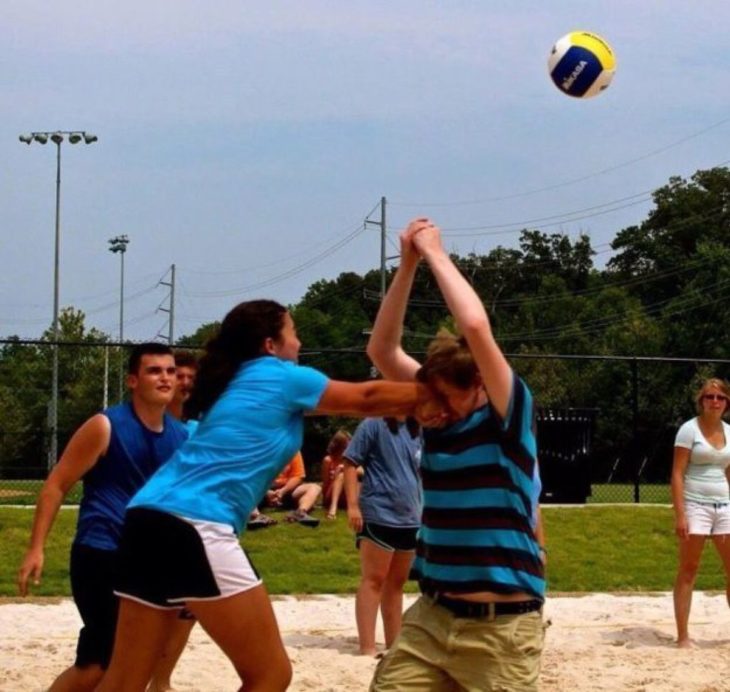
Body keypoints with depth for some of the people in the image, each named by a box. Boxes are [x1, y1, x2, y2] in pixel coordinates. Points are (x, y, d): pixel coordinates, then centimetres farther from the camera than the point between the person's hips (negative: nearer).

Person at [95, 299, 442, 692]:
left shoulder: (236, 382, 28)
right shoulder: (279, 376, 6)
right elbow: (366, 399, 15)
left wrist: (415, 406, 29)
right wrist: (430, 394, 28)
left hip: (149, 517, 9)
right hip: (195, 527, -9)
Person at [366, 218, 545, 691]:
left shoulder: (510, 416, -8)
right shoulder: (435, 417, 8)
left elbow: (476, 326, -22)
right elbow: (382, 350, 6)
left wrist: (436, 253, -11)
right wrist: (408, 264, -3)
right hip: (433, 617, 5)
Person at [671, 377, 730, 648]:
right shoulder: (689, 429, -6)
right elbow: (677, 474, -9)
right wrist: (680, 514, -16)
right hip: (695, 505, -5)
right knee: (688, 571, 0)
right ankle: (683, 636, 5)